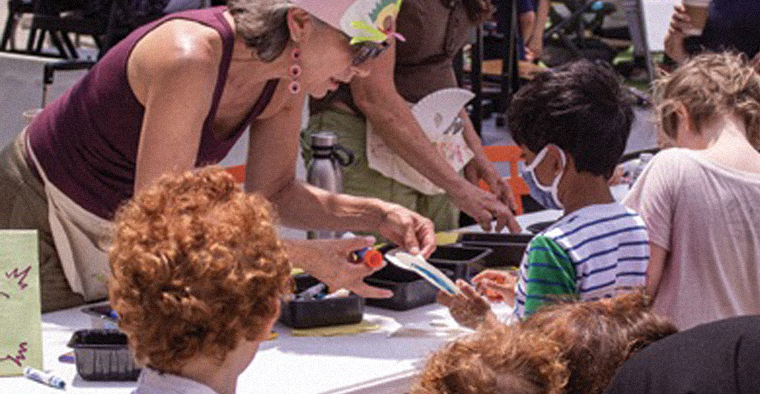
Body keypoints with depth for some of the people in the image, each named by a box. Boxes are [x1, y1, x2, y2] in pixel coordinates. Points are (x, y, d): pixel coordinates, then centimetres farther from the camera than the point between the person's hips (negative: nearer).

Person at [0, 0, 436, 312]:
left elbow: (272, 194, 1)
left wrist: (379, 216, -14)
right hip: (40, 216, -7)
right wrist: (304, 256, -34)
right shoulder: (192, 58, -36)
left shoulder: (287, 80, -11)